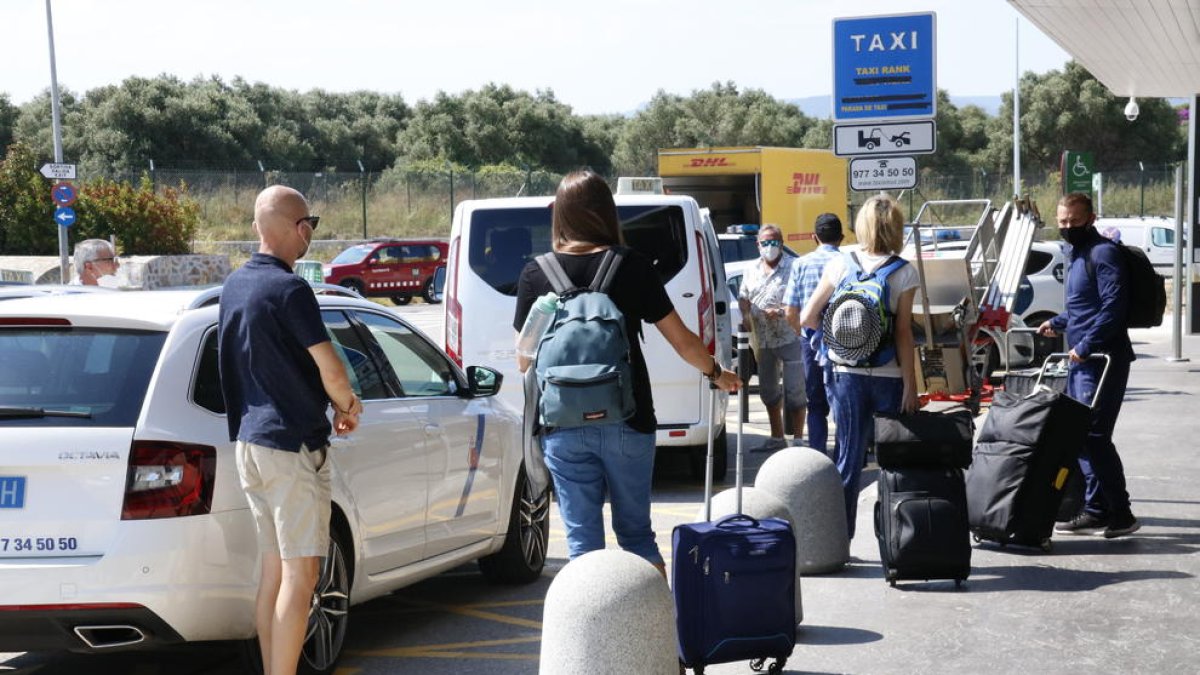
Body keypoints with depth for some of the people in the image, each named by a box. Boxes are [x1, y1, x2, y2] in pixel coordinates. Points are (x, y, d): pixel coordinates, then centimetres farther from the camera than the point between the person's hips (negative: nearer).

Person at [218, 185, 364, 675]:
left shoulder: (234, 285, 11)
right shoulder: (289, 289, -15)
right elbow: (329, 369, -18)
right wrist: (349, 406, 4)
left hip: (249, 440, 9)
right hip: (293, 443, -9)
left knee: (274, 570, 14)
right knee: (300, 575, -6)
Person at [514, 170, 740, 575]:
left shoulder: (535, 276, -3)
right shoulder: (632, 268, -4)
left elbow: (525, 362, 3)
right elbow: (683, 342, 2)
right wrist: (717, 373, 21)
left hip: (564, 427, 0)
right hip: (627, 423, 0)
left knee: (582, 538, 6)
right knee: (636, 532, 15)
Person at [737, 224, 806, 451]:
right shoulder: (752, 271, 13)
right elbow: (743, 298, 19)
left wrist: (781, 312, -22)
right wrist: (746, 317, 0)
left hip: (789, 338, -7)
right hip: (762, 342, 7)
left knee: (794, 391, -5)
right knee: (768, 390, 15)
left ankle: (798, 439, 3)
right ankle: (777, 438, 27)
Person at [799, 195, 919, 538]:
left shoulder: (839, 265, 2)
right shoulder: (905, 273, -5)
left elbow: (807, 318, 2)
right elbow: (903, 334, -8)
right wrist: (910, 386, -6)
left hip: (847, 374, 2)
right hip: (889, 377, -2)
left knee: (848, 459, 9)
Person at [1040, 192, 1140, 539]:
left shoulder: (1103, 253, -11)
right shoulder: (1077, 255, 19)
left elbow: (1113, 306, -21)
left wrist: (1085, 345, -23)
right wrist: (1058, 323, 27)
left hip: (1103, 358, -10)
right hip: (1083, 360, 10)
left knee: (1094, 436, -11)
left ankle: (1120, 515, -5)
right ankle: (1095, 510, 17)